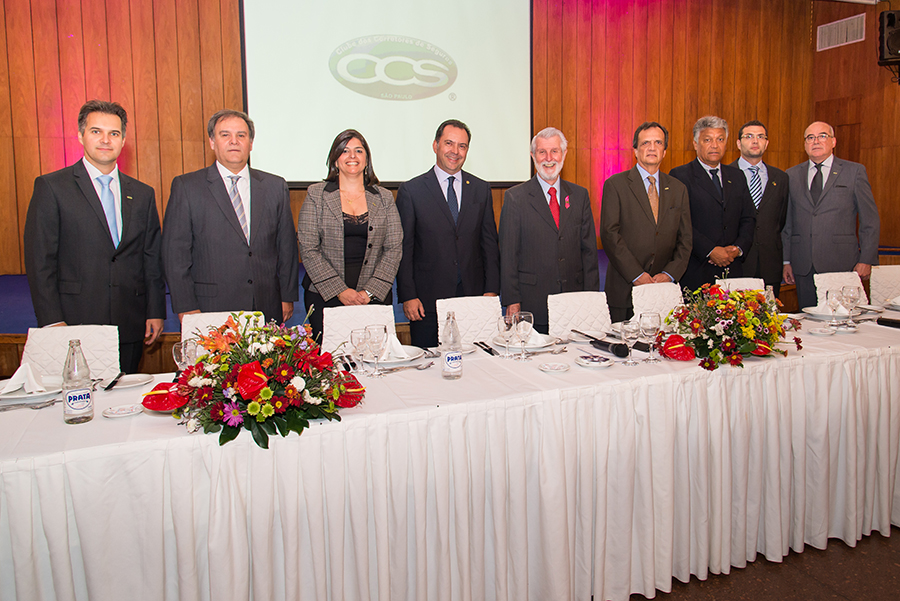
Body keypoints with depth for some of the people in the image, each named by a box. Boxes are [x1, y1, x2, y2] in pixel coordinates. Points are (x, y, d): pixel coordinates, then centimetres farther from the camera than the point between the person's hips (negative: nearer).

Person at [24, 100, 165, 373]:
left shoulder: (142, 194, 13)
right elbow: (39, 260, -3)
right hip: (74, 325, -3)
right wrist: (52, 321, -10)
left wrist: (155, 312, 6)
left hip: (130, 328, 3)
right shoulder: (51, 187, 1)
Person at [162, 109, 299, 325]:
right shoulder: (186, 187, 2)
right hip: (211, 308, -2)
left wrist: (287, 297, 7)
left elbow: (287, 246, 11)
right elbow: (175, 251, -1)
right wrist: (186, 307, -7)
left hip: (268, 308, 2)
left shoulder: (276, 186, 10)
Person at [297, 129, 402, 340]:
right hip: (325, 297, -1)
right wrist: (340, 290, -11)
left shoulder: (384, 198, 10)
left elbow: (394, 248, 4)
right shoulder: (316, 194, 5)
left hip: (374, 297, 1)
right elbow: (308, 249, -2)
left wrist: (370, 291, -8)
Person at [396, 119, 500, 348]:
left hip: (473, 295, 3)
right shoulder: (411, 190, 0)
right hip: (428, 299, -2)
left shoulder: (481, 189, 10)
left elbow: (490, 243, 10)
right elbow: (404, 249, -1)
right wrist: (407, 296, -7)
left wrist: (491, 290, 2)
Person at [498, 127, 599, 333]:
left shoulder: (579, 195, 10)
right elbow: (508, 254, -3)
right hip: (532, 304, -3)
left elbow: (589, 249, 10)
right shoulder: (515, 197, 0)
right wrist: (512, 301, -8)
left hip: (574, 301, 3)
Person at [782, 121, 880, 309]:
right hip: (803, 266, 2)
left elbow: (870, 220, 4)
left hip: (842, 265, -2)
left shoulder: (855, 171, 6)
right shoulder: (792, 175, 12)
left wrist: (866, 260, -3)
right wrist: (786, 260, 7)